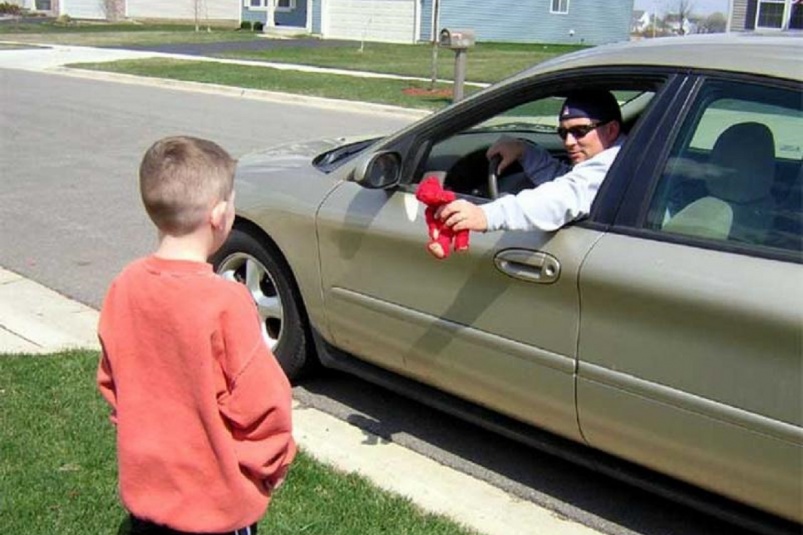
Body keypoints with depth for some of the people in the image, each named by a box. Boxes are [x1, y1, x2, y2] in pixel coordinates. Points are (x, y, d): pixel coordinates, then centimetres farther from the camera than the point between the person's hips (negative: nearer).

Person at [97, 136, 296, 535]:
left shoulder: (124, 288, -9)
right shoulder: (224, 302, -26)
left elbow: (110, 382, 4)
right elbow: (262, 404, -20)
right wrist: (272, 466, -2)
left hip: (143, 487, 5)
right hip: (217, 501, -5)